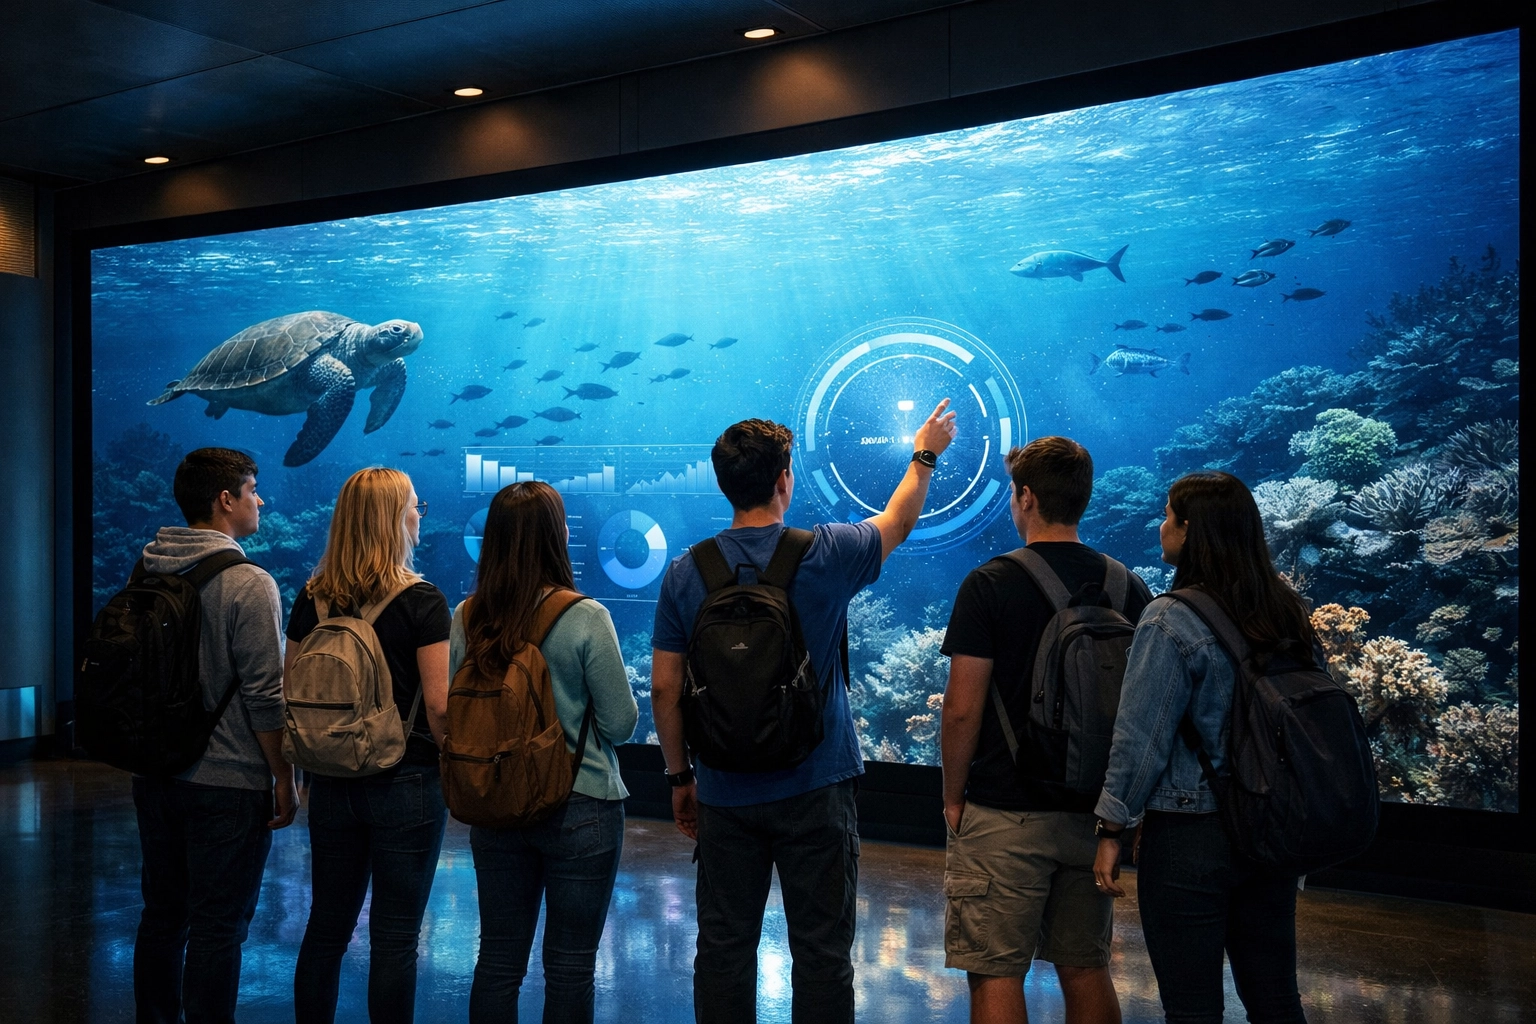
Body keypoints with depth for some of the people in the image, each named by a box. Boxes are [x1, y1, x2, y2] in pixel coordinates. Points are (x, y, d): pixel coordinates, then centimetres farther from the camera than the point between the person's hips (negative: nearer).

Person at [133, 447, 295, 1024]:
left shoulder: (147, 576, 5)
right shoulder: (248, 584, -16)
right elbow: (264, 695, -17)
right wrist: (284, 781, -8)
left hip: (154, 778, 7)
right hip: (227, 783, -7)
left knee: (162, 916, 17)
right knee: (217, 929, 2)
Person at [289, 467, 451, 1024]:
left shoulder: (311, 599, 2)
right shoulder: (421, 601, -12)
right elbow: (438, 705, -15)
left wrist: (309, 767, 17)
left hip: (331, 783, 5)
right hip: (405, 784, -5)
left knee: (326, 928, 16)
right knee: (394, 939, 4)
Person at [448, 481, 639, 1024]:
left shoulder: (466, 619, -3)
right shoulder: (585, 618, -16)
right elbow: (621, 722, -12)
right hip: (580, 807, -4)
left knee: (497, 960, 15)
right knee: (570, 967, 8)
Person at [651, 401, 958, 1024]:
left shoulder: (686, 572, -3)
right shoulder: (826, 554, -9)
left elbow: (664, 688, 1)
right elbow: (897, 523, 12)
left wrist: (680, 775, 13)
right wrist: (926, 454, 29)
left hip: (725, 793, 2)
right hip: (814, 789, -2)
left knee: (724, 948, 10)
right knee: (821, 950, 6)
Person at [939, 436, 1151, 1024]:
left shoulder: (990, 585, -10)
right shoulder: (1130, 588, 4)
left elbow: (962, 709, -12)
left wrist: (953, 796, 0)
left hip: (1003, 815, -5)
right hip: (1094, 813, 5)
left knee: (997, 975, 3)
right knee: (1086, 970, 16)